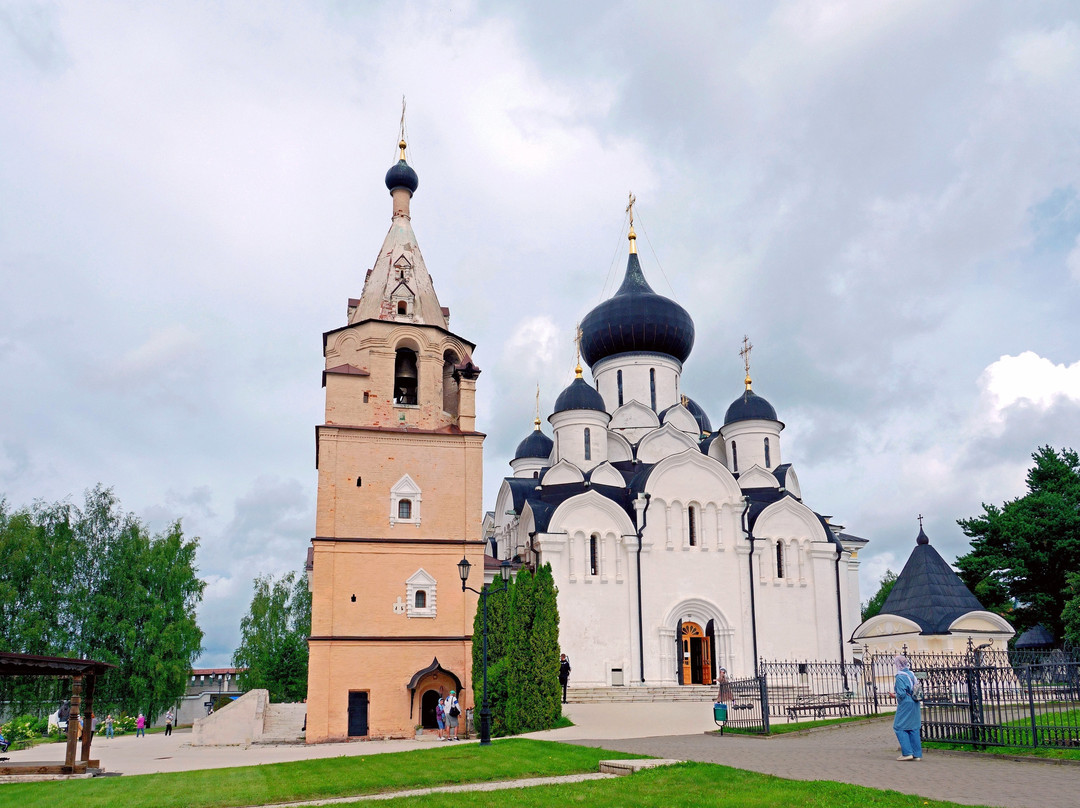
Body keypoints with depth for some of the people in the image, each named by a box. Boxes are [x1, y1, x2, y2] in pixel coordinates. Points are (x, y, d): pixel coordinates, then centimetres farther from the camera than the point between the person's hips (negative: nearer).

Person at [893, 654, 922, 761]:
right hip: (914, 704, 8)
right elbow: (915, 689, 15)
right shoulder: (911, 674, 8)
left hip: (905, 704, -8)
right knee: (913, 728, 11)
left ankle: (907, 753, -6)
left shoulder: (900, 677, -17)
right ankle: (917, 754, 12)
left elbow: (901, 694, -21)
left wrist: (895, 690, -1)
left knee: (899, 728, 0)